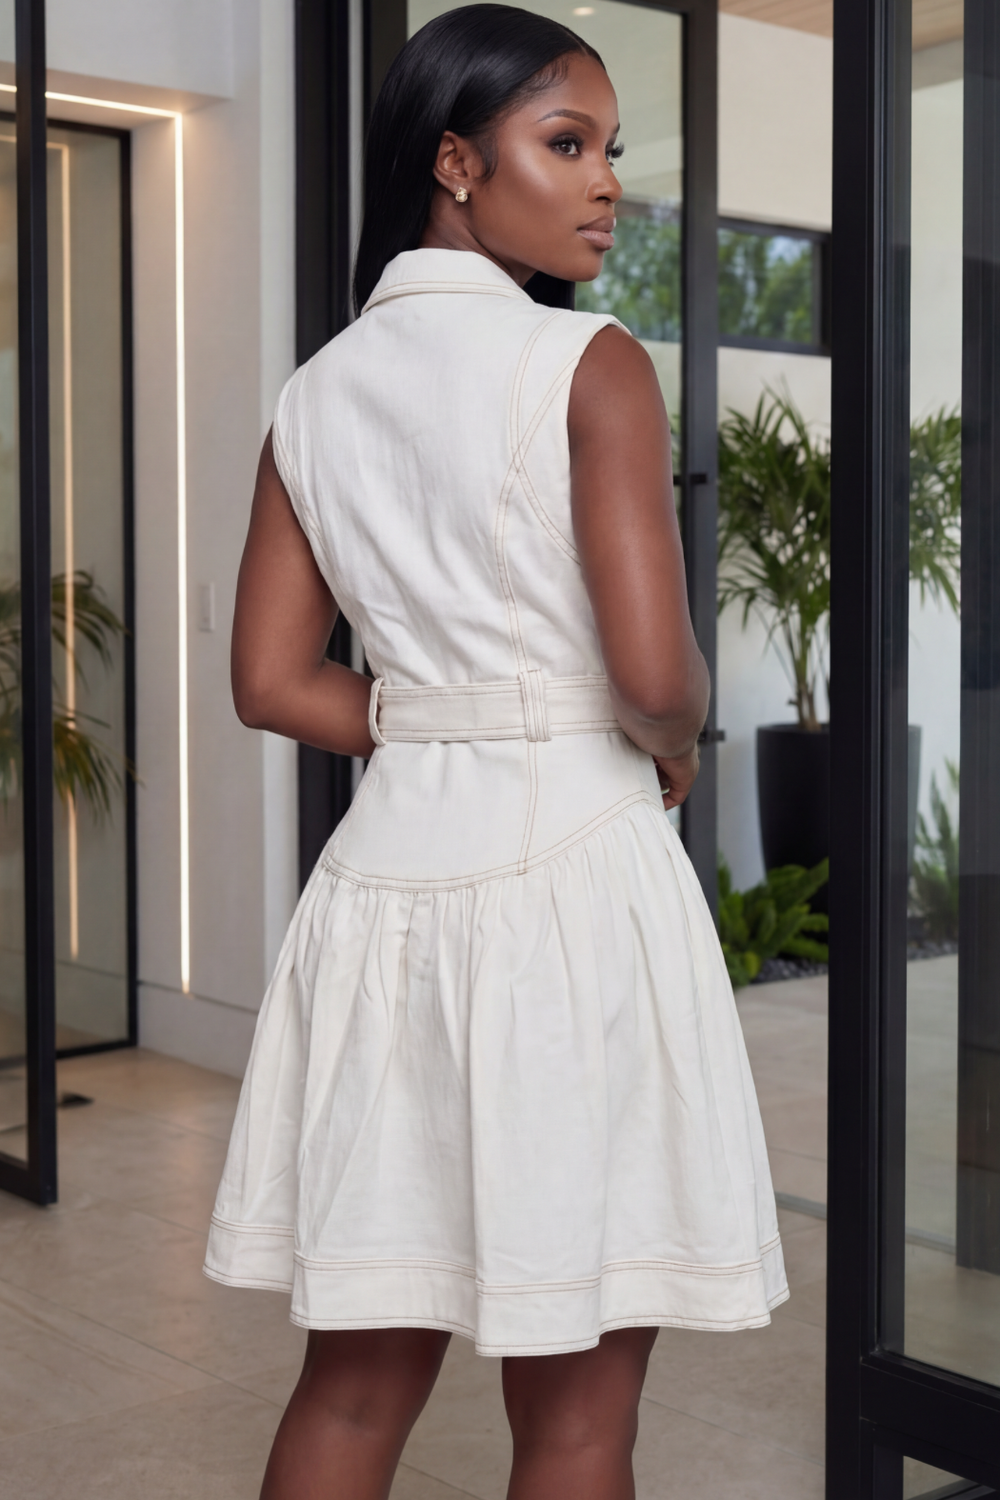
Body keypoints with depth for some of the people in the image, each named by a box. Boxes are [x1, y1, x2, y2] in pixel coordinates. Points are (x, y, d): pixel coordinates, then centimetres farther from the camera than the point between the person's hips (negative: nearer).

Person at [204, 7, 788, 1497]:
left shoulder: (316, 398, 9)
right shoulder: (591, 365, -8)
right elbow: (654, 674, -16)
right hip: (572, 867, -6)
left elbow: (274, 682, 8)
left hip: (389, 868, 6)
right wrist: (670, 750, 4)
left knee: (355, 1379, 15)